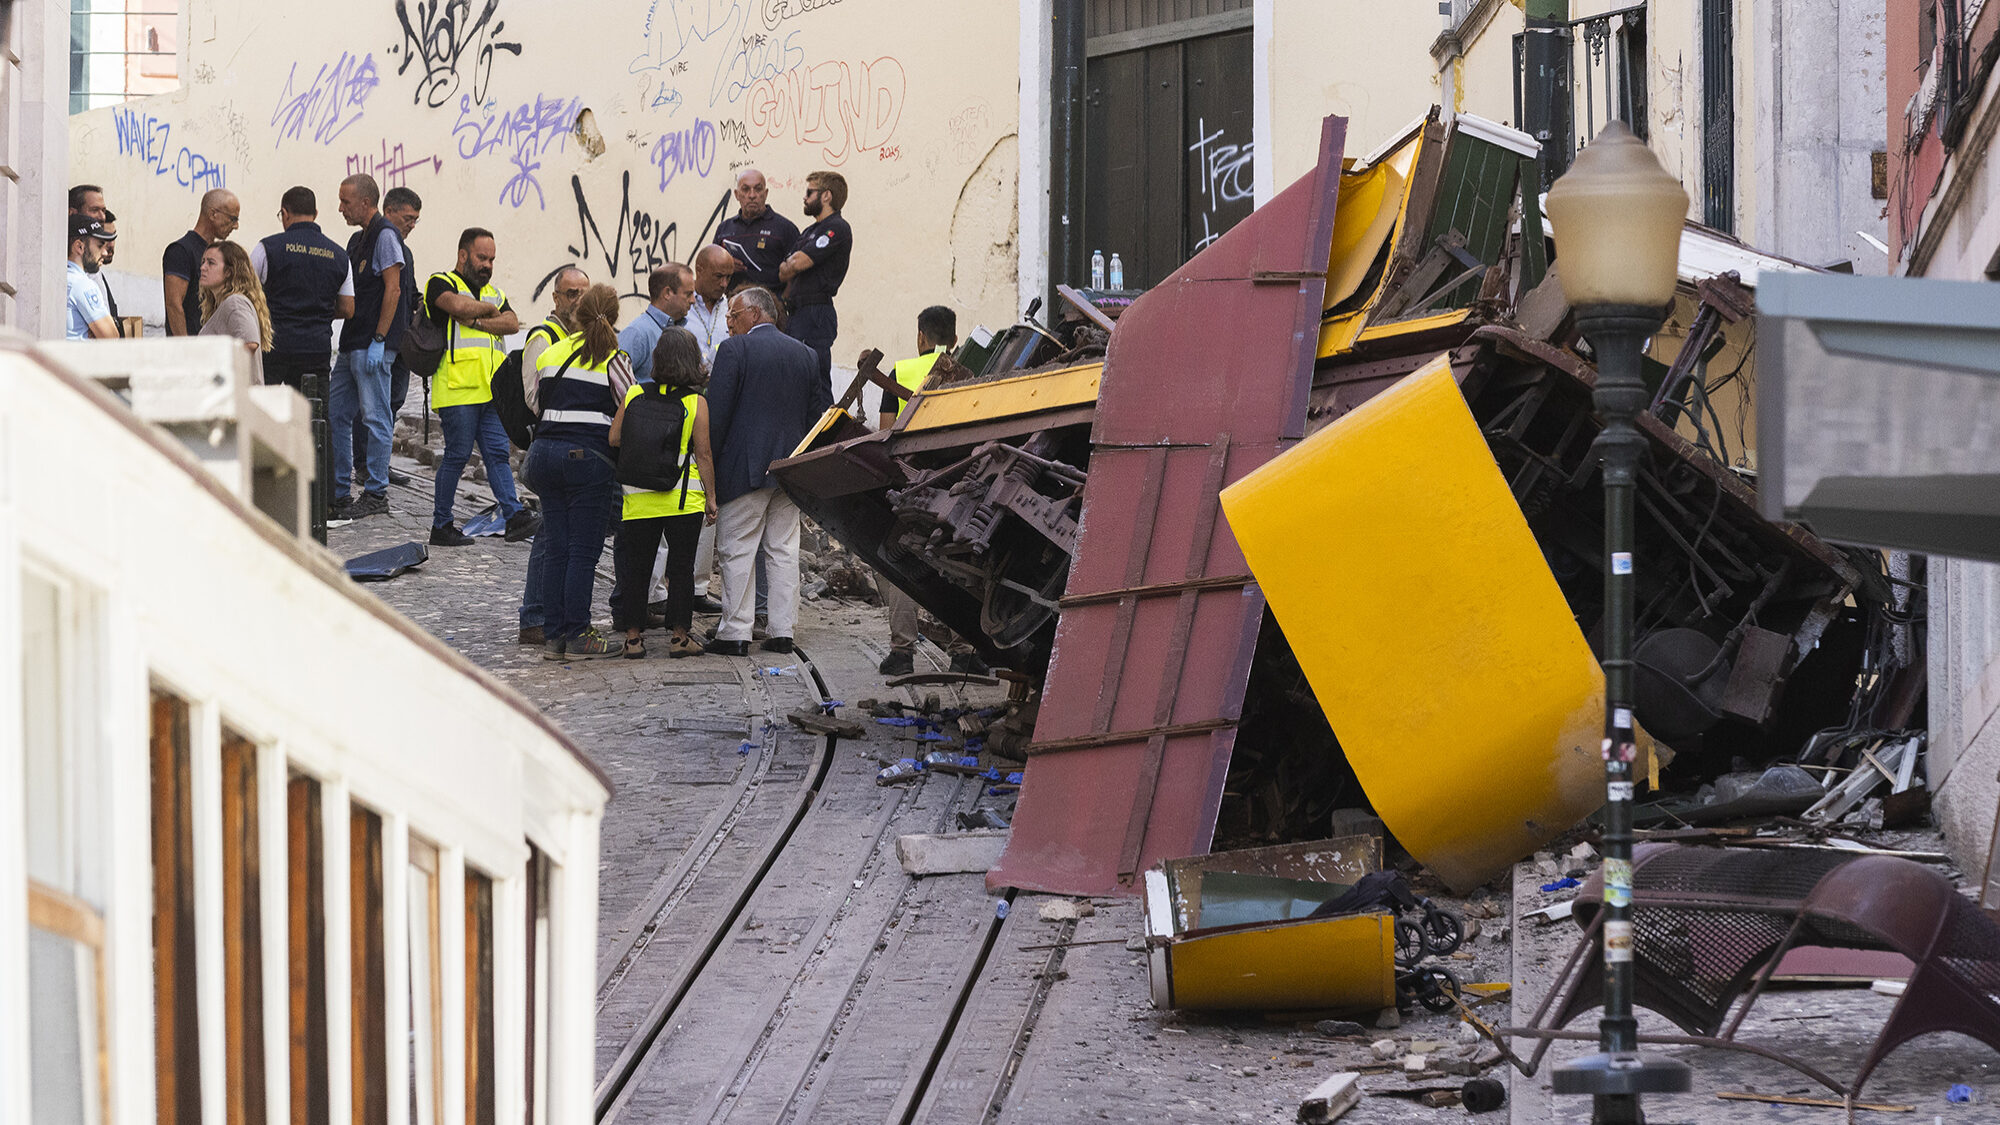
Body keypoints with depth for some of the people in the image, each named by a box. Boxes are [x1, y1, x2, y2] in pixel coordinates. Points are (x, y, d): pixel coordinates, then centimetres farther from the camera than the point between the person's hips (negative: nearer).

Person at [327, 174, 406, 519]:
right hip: (352, 343, 10)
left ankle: (376, 494, 0)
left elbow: (392, 290, -16)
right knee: (335, 414, 9)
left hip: (373, 345, -10)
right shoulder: (358, 240, 19)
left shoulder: (385, 235, -10)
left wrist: (378, 341, -19)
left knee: (375, 416, -5)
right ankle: (338, 493, 14)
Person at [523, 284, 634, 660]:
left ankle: (553, 636, 11)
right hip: (588, 457, -5)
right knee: (584, 551, 0)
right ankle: (577, 636, 1)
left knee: (557, 549, 10)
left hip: (545, 451, 5)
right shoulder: (614, 360, -4)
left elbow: (534, 406, 17)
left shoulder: (550, 354, 10)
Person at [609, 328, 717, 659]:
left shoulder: (634, 395, 0)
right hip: (684, 498, -2)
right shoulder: (696, 403, -6)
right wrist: (712, 498, 1)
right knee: (681, 566, 6)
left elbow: (615, 439, 1)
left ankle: (633, 636, 12)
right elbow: (704, 455, -6)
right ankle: (680, 635, 8)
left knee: (635, 567, 9)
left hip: (640, 497, 2)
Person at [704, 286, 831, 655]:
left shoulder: (734, 350, -8)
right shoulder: (805, 354, 10)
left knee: (737, 552, -1)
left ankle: (734, 633, -2)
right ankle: (783, 632, 9)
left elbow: (716, 412, -11)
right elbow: (820, 410, 12)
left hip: (745, 468, -6)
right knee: (784, 550, 9)